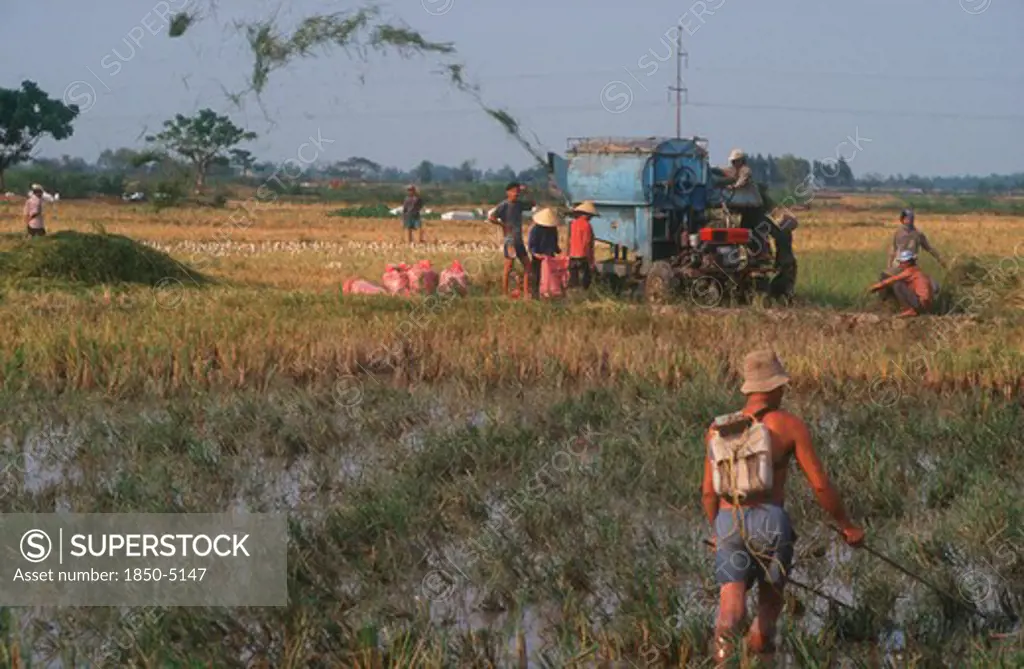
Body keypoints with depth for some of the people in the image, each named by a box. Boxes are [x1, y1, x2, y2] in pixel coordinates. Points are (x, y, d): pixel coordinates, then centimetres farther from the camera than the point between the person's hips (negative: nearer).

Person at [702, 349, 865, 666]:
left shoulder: (719, 429, 13)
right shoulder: (791, 425, 2)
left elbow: (708, 491, 15)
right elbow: (820, 485, 1)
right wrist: (847, 526, 13)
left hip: (728, 524, 2)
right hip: (769, 521, -2)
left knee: (732, 603, -4)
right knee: (771, 598, 16)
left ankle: (725, 632, -34)